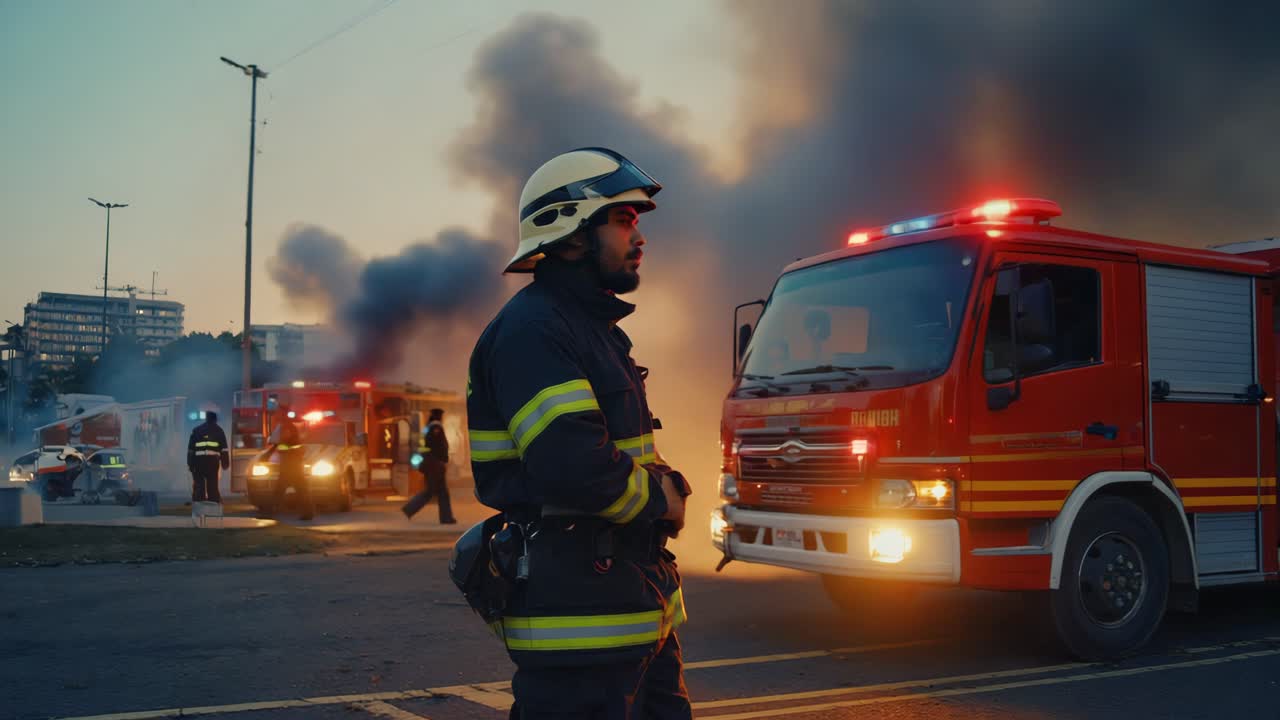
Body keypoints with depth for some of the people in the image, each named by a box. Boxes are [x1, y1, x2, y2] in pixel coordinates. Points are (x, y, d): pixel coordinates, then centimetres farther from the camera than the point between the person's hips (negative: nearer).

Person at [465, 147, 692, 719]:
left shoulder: (592, 327, 17)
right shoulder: (532, 329, -16)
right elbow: (571, 467, -28)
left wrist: (663, 489, 2)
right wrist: (658, 499, -11)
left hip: (635, 603, 10)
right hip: (576, 607, -10)